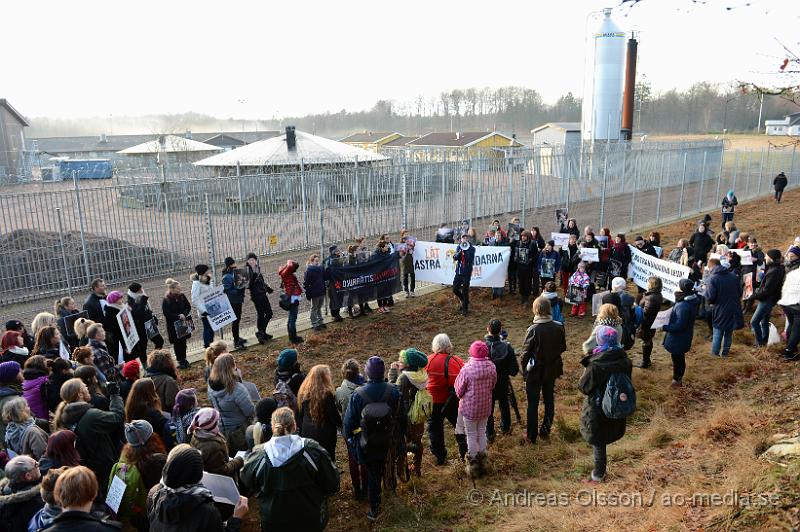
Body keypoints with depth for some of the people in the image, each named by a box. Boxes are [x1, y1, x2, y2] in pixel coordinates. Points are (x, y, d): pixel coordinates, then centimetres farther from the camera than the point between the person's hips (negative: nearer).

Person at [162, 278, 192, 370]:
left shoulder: (182, 296, 0)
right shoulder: (166, 301, -13)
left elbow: (188, 307, 2)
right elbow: (166, 313, -16)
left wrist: (184, 314, -16)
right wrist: (178, 316, -22)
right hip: (173, 325, -4)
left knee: (183, 341, 11)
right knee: (177, 343, 4)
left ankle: (184, 359, 23)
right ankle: (180, 361, 14)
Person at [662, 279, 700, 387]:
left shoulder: (683, 306, -32)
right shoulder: (691, 300, -1)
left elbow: (679, 325, -28)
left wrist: (664, 327, -21)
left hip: (678, 339, -9)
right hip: (683, 337, 9)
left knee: (677, 359, 9)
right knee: (680, 358, 22)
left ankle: (676, 381, 25)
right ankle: (679, 380, 37)